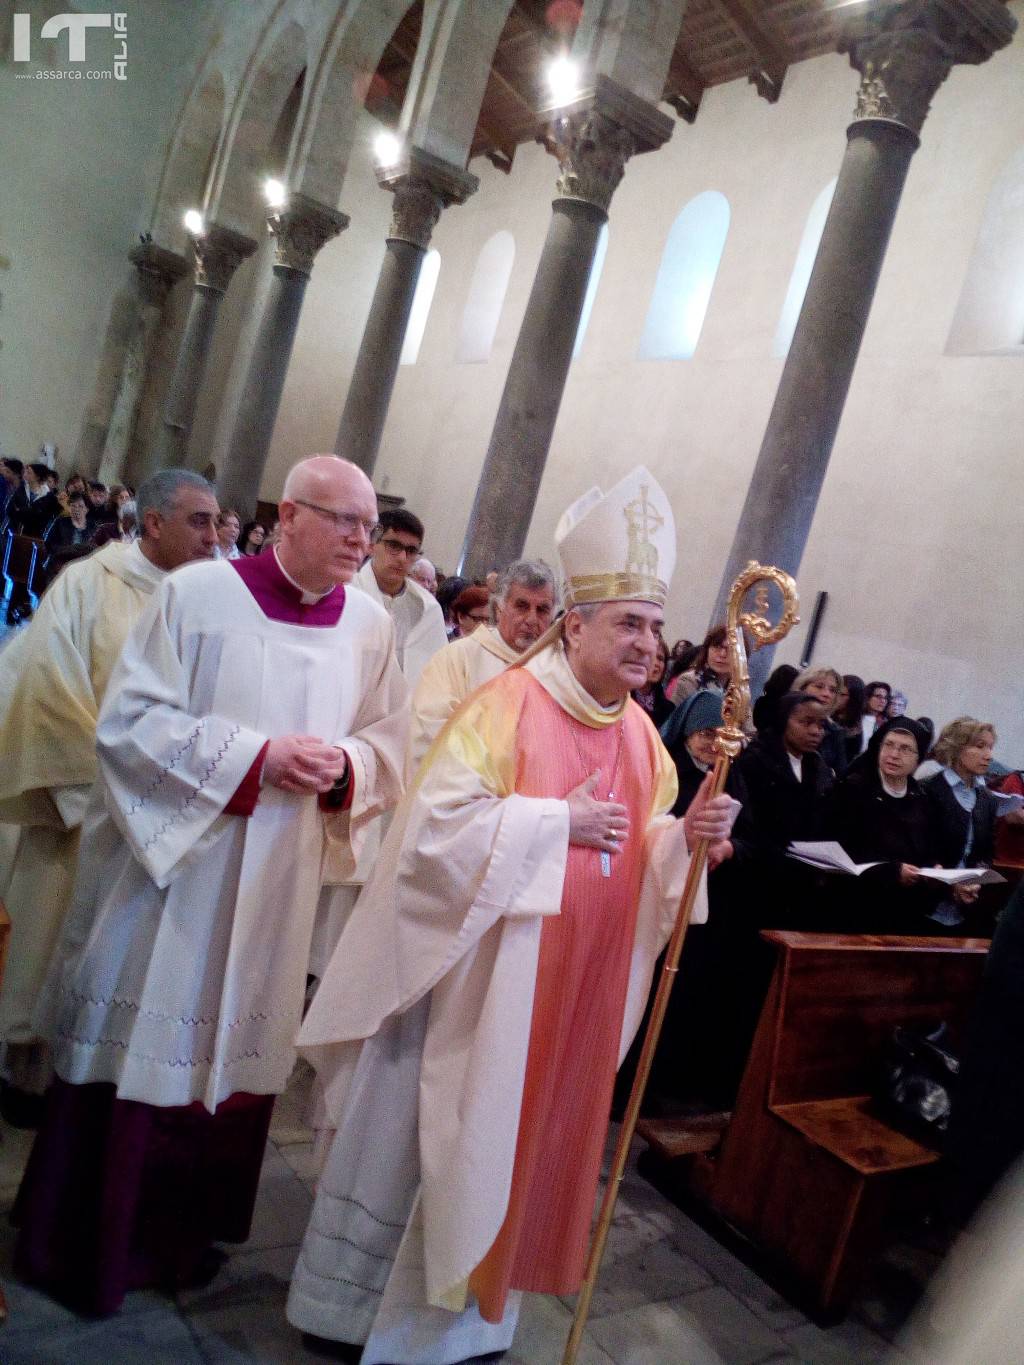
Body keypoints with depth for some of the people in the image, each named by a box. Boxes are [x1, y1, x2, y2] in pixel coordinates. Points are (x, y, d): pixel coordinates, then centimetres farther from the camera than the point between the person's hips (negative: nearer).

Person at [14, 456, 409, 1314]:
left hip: (279, 889, 4)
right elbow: (129, 721, -12)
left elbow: (391, 744, 6)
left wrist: (344, 764, -16)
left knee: (235, 1049, 13)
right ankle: (84, 1241, 30)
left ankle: (176, 1236, 34)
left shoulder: (372, 626, 1)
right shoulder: (200, 593, -10)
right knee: (134, 1047, 8)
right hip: (168, 862, -3)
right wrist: (256, 757, -21)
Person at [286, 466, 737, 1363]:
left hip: (573, 987, 6)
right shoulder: (509, 703, -14)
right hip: (482, 972, -6)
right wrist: (558, 820, -21)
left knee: (516, 1136, 18)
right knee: (421, 1131, 9)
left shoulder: (639, 735, 5)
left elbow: (643, 855, 9)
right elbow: (438, 819, -20)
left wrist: (685, 833, -12)